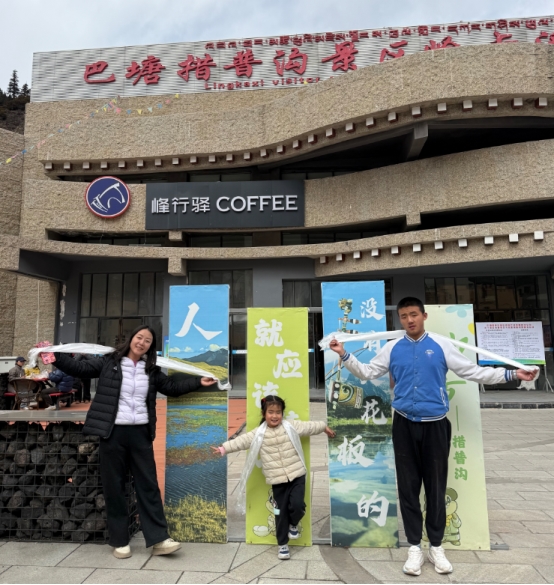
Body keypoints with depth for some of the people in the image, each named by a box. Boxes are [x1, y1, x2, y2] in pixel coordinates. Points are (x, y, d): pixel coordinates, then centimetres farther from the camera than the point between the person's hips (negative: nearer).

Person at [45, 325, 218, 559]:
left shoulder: (151, 370, 8)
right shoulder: (109, 362, 1)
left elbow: (172, 388, 11)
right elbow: (79, 369, 0)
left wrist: (199, 382, 3)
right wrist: (55, 355, -13)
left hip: (140, 433, 2)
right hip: (113, 432, -2)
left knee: (148, 485, 4)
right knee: (114, 486, 7)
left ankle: (158, 539, 10)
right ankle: (120, 541, 21)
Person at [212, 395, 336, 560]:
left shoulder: (292, 426, -4)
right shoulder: (259, 433, -5)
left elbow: (309, 427, 9)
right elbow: (242, 441, -7)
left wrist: (324, 427, 20)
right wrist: (223, 448, -13)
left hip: (297, 474, 0)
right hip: (277, 480, 0)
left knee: (297, 504, -13)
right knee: (281, 512, 7)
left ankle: (294, 524, 22)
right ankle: (283, 544, 26)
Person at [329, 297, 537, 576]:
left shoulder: (441, 345, -1)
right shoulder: (392, 348, 2)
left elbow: (473, 372, 0)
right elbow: (367, 372, 6)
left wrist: (512, 374, -5)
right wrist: (345, 355, -5)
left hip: (435, 425, -1)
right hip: (404, 425, 1)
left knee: (436, 486, 9)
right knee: (408, 486, 8)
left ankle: (436, 546, 28)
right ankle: (414, 546, 24)